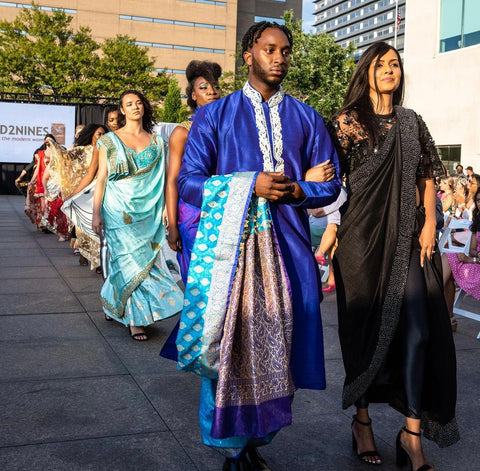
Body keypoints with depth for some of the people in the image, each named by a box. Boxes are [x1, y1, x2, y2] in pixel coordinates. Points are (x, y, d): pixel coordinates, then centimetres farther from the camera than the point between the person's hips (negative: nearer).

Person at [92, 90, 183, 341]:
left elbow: (163, 180, 10)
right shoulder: (110, 141, 3)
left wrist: (168, 213, 1)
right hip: (119, 209, -3)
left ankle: (115, 305, 26)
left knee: (127, 260, 5)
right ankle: (136, 319, 0)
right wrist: (96, 213, -5)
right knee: (132, 259, -7)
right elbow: (101, 179, 1)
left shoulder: (156, 143, 11)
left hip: (146, 210, 3)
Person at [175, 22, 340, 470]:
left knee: (277, 344, 3)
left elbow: (330, 184, 14)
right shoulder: (214, 115, 6)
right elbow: (188, 181, -1)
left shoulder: (306, 119, 14)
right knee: (229, 344, 0)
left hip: (287, 246, 2)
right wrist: (250, 185, -14)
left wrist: (297, 192, -8)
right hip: (228, 245, -2)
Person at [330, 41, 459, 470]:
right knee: (367, 328, 4)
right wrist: (331, 236, -9)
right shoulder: (347, 121, 3)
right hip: (362, 237, -3)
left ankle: (413, 433, 7)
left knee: (417, 330, -4)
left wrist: (429, 224, 3)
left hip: (407, 240, 3)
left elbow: (427, 176, 15)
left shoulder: (412, 123, 15)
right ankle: (362, 421, 22)